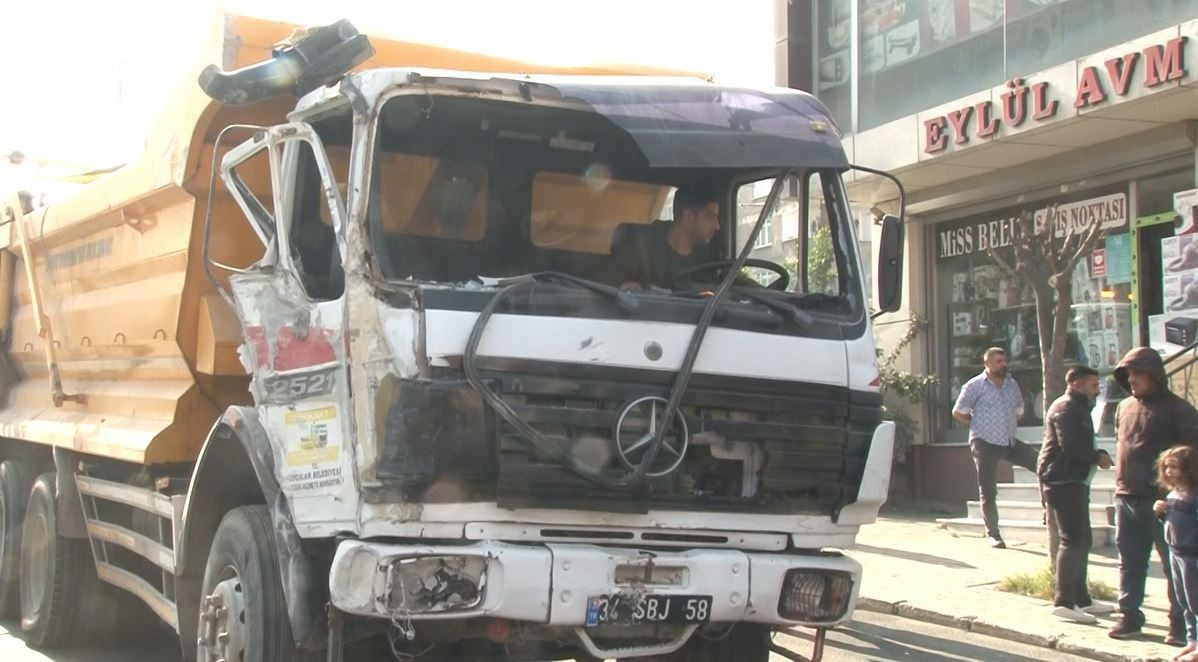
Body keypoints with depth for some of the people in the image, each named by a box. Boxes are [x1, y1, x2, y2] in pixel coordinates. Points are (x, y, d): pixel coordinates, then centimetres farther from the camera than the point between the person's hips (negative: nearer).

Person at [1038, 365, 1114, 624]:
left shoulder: (1078, 408, 23)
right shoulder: (1066, 408, -12)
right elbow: (1070, 445, -24)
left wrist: (1097, 456, 1)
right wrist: (1098, 457, -13)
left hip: (1075, 481, 11)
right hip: (1063, 480, -11)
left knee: (1083, 540, 15)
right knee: (1072, 540, -13)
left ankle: (1082, 599, 22)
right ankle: (1063, 601, -15)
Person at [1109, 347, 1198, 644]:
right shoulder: (1124, 407, 12)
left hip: (1161, 498, -6)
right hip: (1126, 497, 6)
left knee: (1173, 562, 1)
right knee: (1130, 562, 12)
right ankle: (1129, 616, 20)